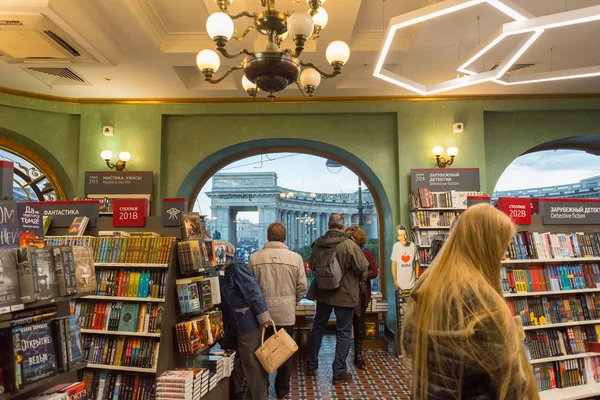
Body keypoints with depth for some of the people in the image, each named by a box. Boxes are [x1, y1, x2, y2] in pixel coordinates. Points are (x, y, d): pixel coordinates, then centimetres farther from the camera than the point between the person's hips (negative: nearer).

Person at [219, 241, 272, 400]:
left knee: (252, 362, 1)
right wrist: (227, 328, 20)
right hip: (239, 325, 9)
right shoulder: (225, 271, 12)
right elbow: (226, 303, 18)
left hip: (249, 323, -9)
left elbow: (254, 291, -21)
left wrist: (263, 317, -21)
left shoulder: (236, 268, -16)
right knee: (253, 361, 19)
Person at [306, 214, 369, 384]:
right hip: (344, 293, -5)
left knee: (318, 327, 19)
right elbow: (362, 268, -14)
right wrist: (358, 277, 7)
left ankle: (311, 366, 30)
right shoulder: (349, 244, -20)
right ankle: (339, 372, 14)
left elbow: (312, 266, 11)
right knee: (343, 333, 8)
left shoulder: (318, 243, -3)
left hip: (322, 292, 5)